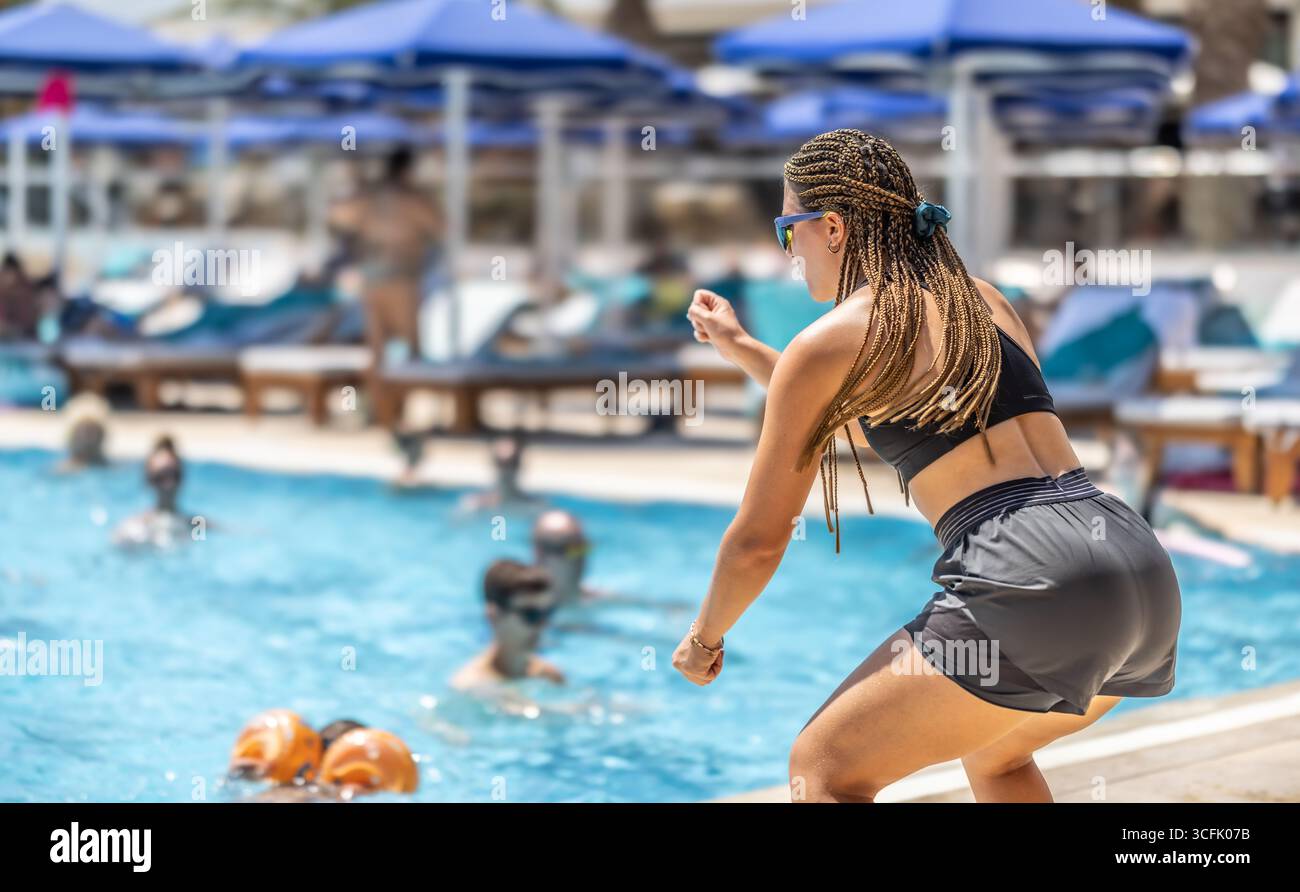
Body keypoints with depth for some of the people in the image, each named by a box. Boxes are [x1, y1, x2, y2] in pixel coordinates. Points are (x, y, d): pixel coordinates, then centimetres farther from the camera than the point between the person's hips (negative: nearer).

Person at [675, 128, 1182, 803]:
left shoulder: (826, 344, 3)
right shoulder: (980, 299, 24)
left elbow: (758, 542, 8)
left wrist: (703, 636, 25)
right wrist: (741, 350, 44)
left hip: (1030, 583, -8)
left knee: (823, 767, 4)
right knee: (992, 749, 34)